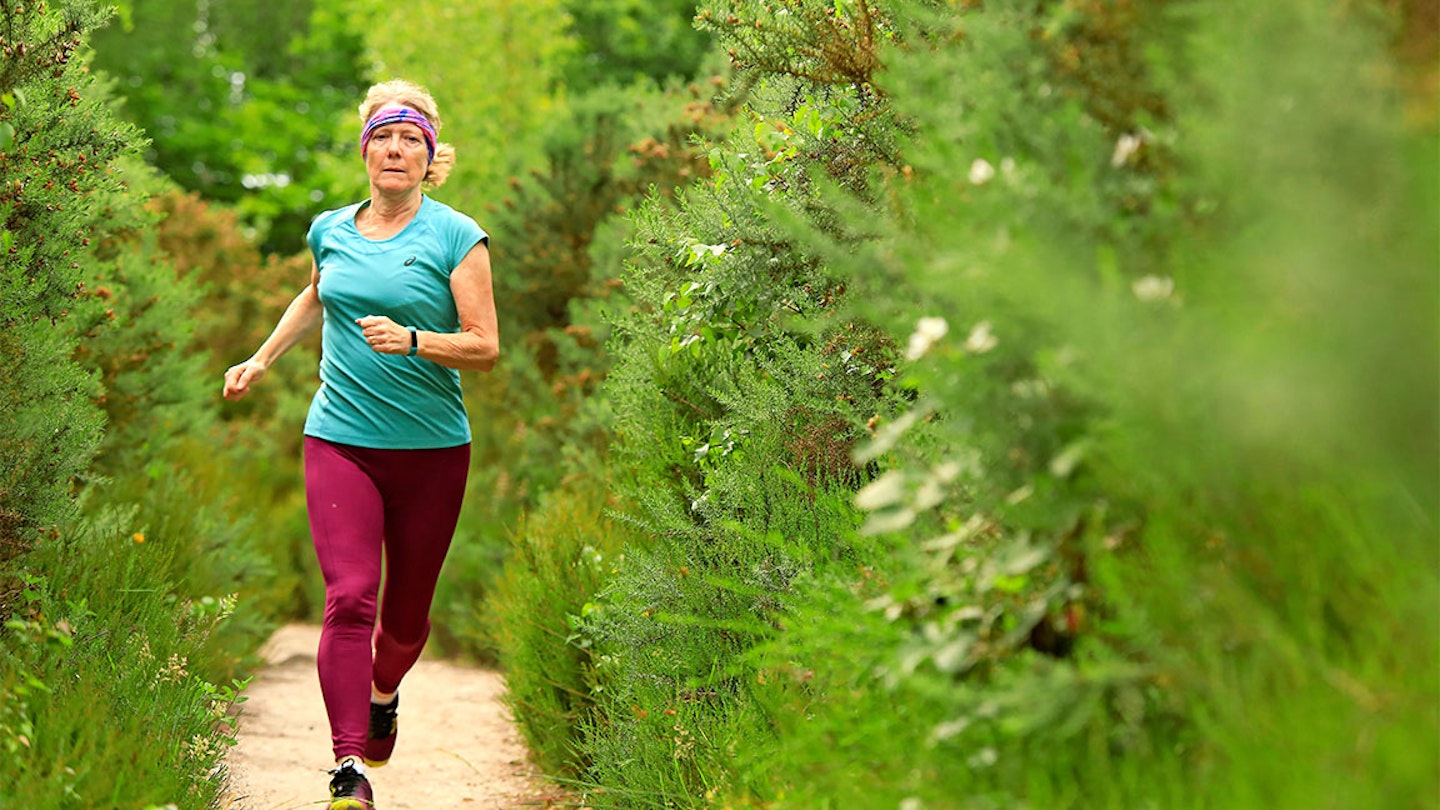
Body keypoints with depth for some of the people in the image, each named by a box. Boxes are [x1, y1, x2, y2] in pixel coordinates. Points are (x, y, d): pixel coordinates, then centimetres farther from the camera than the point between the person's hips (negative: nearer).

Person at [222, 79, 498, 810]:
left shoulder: (455, 237, -4)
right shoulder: (331, 230, 8)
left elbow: (485, 347, -8)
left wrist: (412, 341, -23)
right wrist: (261, 360, 29)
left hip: (431, 449, -1)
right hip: (340, 443, 1)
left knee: (406, 614, 11)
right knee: (349, 599, -15)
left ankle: (383, 697, 45)